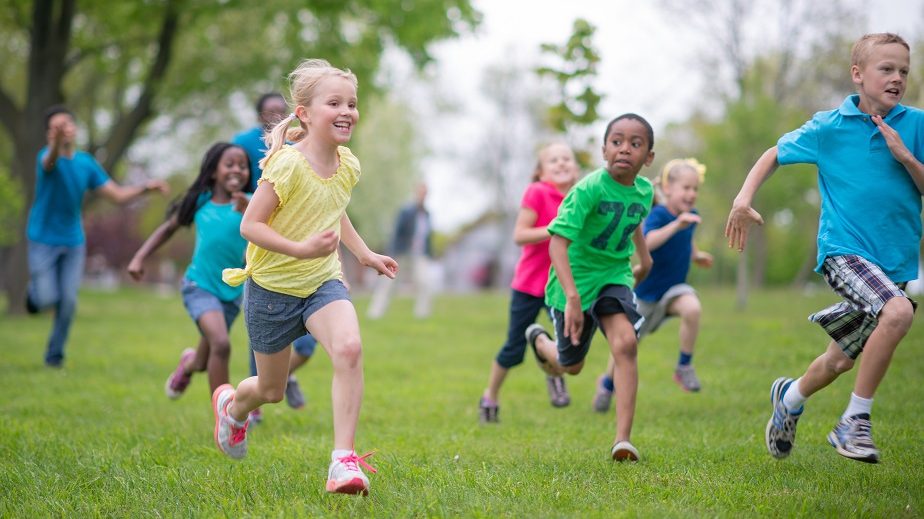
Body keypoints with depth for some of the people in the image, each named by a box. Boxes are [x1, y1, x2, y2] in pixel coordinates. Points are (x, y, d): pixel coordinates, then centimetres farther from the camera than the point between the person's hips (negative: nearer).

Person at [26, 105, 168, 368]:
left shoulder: (86, 162, -2)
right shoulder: (45, 156, -18)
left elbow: (118, 195, 3)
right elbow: (50, 161, -45)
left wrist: (146, 187, -14)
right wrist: (57, 143, -68)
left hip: (73, 241, 4)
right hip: (43, 240, -4)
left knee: (68, 301, -1)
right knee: (47, 299, -8)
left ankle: (55, 353, 18)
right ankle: (35, 290, 30)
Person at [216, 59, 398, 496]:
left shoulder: (348, 166, -2)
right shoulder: (287, 165, -23)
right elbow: (250, 225, -22)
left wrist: (364, 254, 15)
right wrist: (301, 249, -32)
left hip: (323, 282, 4)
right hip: (272, 285, -4)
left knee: (349, 348, -28)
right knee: (272, 390, 13)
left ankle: (344, 460, -25)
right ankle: (231, 403, 51)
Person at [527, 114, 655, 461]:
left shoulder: (645, 191, -7)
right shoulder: (588, 189, -27)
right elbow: (558, 242, -35)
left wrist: (643, 257, 27)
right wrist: (572, 298, -44)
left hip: (614, 275, 3)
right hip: (576, 279, -3)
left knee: (626, 342, -23)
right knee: (571, 366, 14)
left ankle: (623, 439, -24)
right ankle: (539, 340, 52)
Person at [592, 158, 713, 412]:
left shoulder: (691, 216, -2)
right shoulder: (657, 215, -21)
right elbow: (647, 242, -44)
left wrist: (695, 255, 5)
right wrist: (676, 225, -53)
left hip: (674, 288, 4)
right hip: (647, 290, -4)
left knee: (692, 308, -31)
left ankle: (684, 368, -15)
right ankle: (607, 384, 38)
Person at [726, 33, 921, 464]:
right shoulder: (829, 127, -3)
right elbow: (776, 154, 12)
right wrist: (744, 198, -1)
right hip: (843, 250, -4)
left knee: (841, 359, 15)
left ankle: (791, 397, 48)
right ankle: (854, 423, -18)